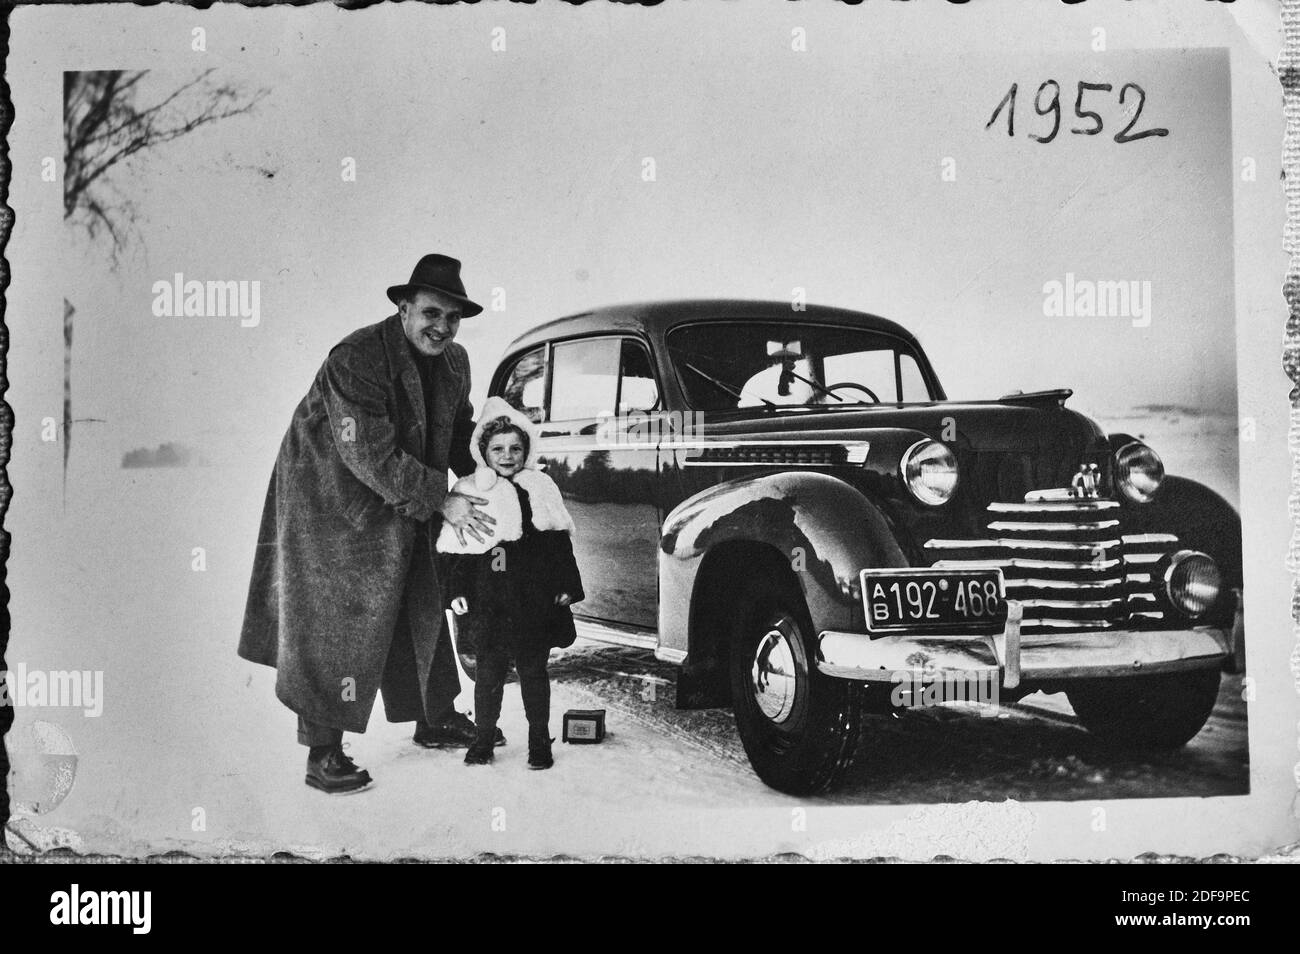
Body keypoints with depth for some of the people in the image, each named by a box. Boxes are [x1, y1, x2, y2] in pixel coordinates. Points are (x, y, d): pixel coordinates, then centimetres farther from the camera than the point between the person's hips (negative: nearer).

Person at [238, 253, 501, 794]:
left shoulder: (455, 363, 0)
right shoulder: (354, 362, -26)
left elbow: (459, 431, 16)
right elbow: (372, 458, -29)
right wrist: (441, 501, -27)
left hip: (402, 515, 8)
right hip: (332, 509, -8)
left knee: (421, 608, 17)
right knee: (336, 624, -7)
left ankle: (435, 720, 35)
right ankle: (323, 756, 0)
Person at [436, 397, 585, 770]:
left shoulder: (540, 489, 6)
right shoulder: (466, 493, 3)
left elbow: (558, 543, 8)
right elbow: (453, 551, 4)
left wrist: (565, 586, 4)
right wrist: (456, 592, -3)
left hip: (534, 599, 1)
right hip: (486, 599, 0)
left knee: (533, 669, 7)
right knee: (488, 670, 5)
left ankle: (540, 740, 17)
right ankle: (484, 737, 18)